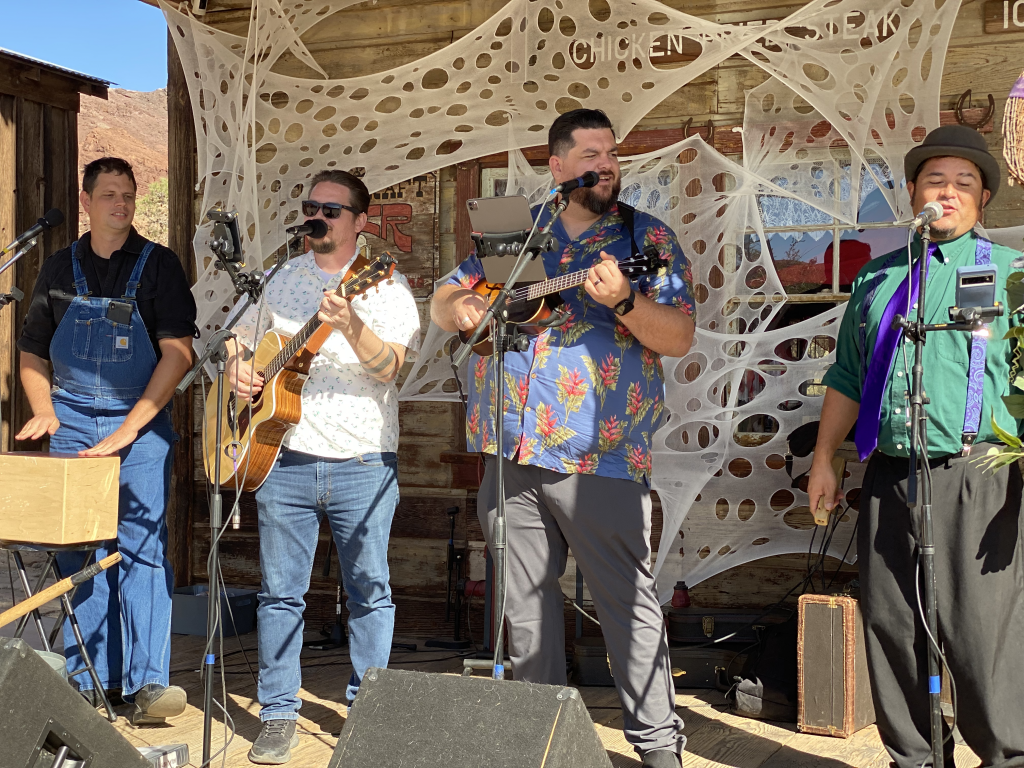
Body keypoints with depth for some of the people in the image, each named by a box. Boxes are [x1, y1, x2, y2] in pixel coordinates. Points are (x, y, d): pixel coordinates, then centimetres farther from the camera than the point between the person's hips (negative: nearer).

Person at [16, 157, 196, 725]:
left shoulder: (158, 264, 1)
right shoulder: (59, 269, 11)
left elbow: (178, 353, -7)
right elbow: (33, 355, 18)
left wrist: (129, 427, -13)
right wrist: (43, 411, 0)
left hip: (142, 421, -3)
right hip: (71, 422, 3)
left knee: (141, 547, -8)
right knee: (76, 550, 5)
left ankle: (148, 683, -6)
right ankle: (89, 679, 13)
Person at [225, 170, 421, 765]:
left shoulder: (386, 285, 0)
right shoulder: (281, 281, 13)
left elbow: (392, 365, -13)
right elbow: (241, 337, 24)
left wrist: (351, 325, -29)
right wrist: (238, 370, 3)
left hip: (362, 462, -3)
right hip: (284, 457, 3)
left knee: (370, 591, 4)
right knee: (281, 591, 6)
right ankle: (279, 714, 16)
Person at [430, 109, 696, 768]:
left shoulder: (647, 237, 4)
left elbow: (679, 337, -6)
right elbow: (442, 304, 20)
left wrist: (623, 300, -23)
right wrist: (460, 309, -3)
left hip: (599, 452, -4)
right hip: (512, 443, 4)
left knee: (628, 597, -2)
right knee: (525, 596, 11)